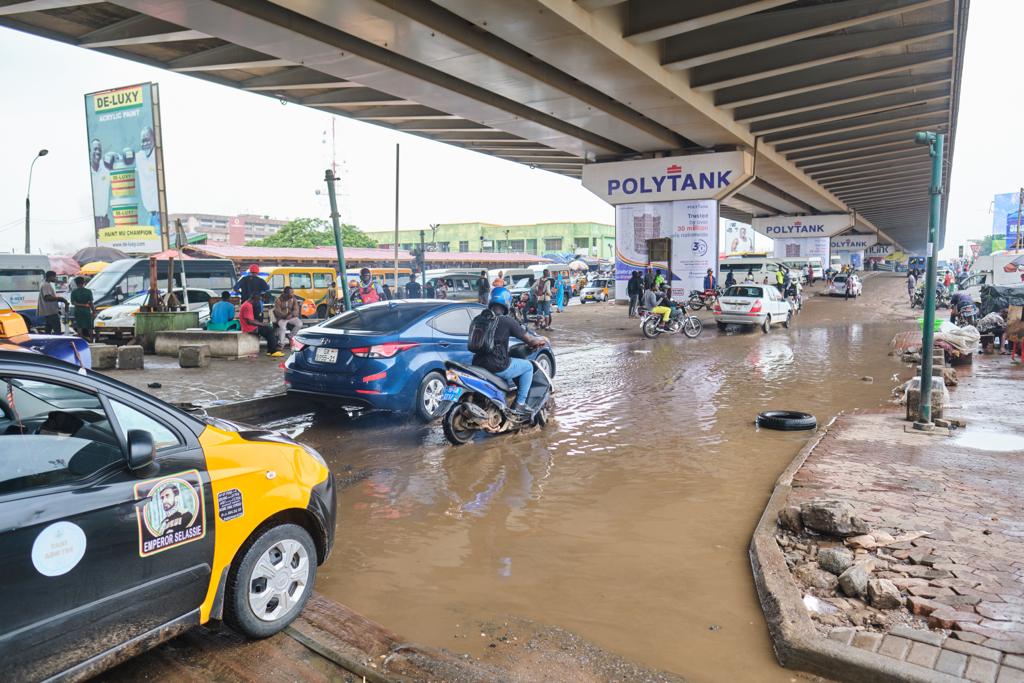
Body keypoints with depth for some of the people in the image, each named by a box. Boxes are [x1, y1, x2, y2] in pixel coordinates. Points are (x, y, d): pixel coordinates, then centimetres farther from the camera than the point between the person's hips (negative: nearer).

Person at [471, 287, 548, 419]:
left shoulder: (478, 319, 8)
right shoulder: (507, 320, -10)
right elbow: (529, 339, -3)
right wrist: (541, 340, 21)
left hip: (478, 363, 7)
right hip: (498, 367, -7)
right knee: (528, 367, 16)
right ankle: (519, 405, 12)